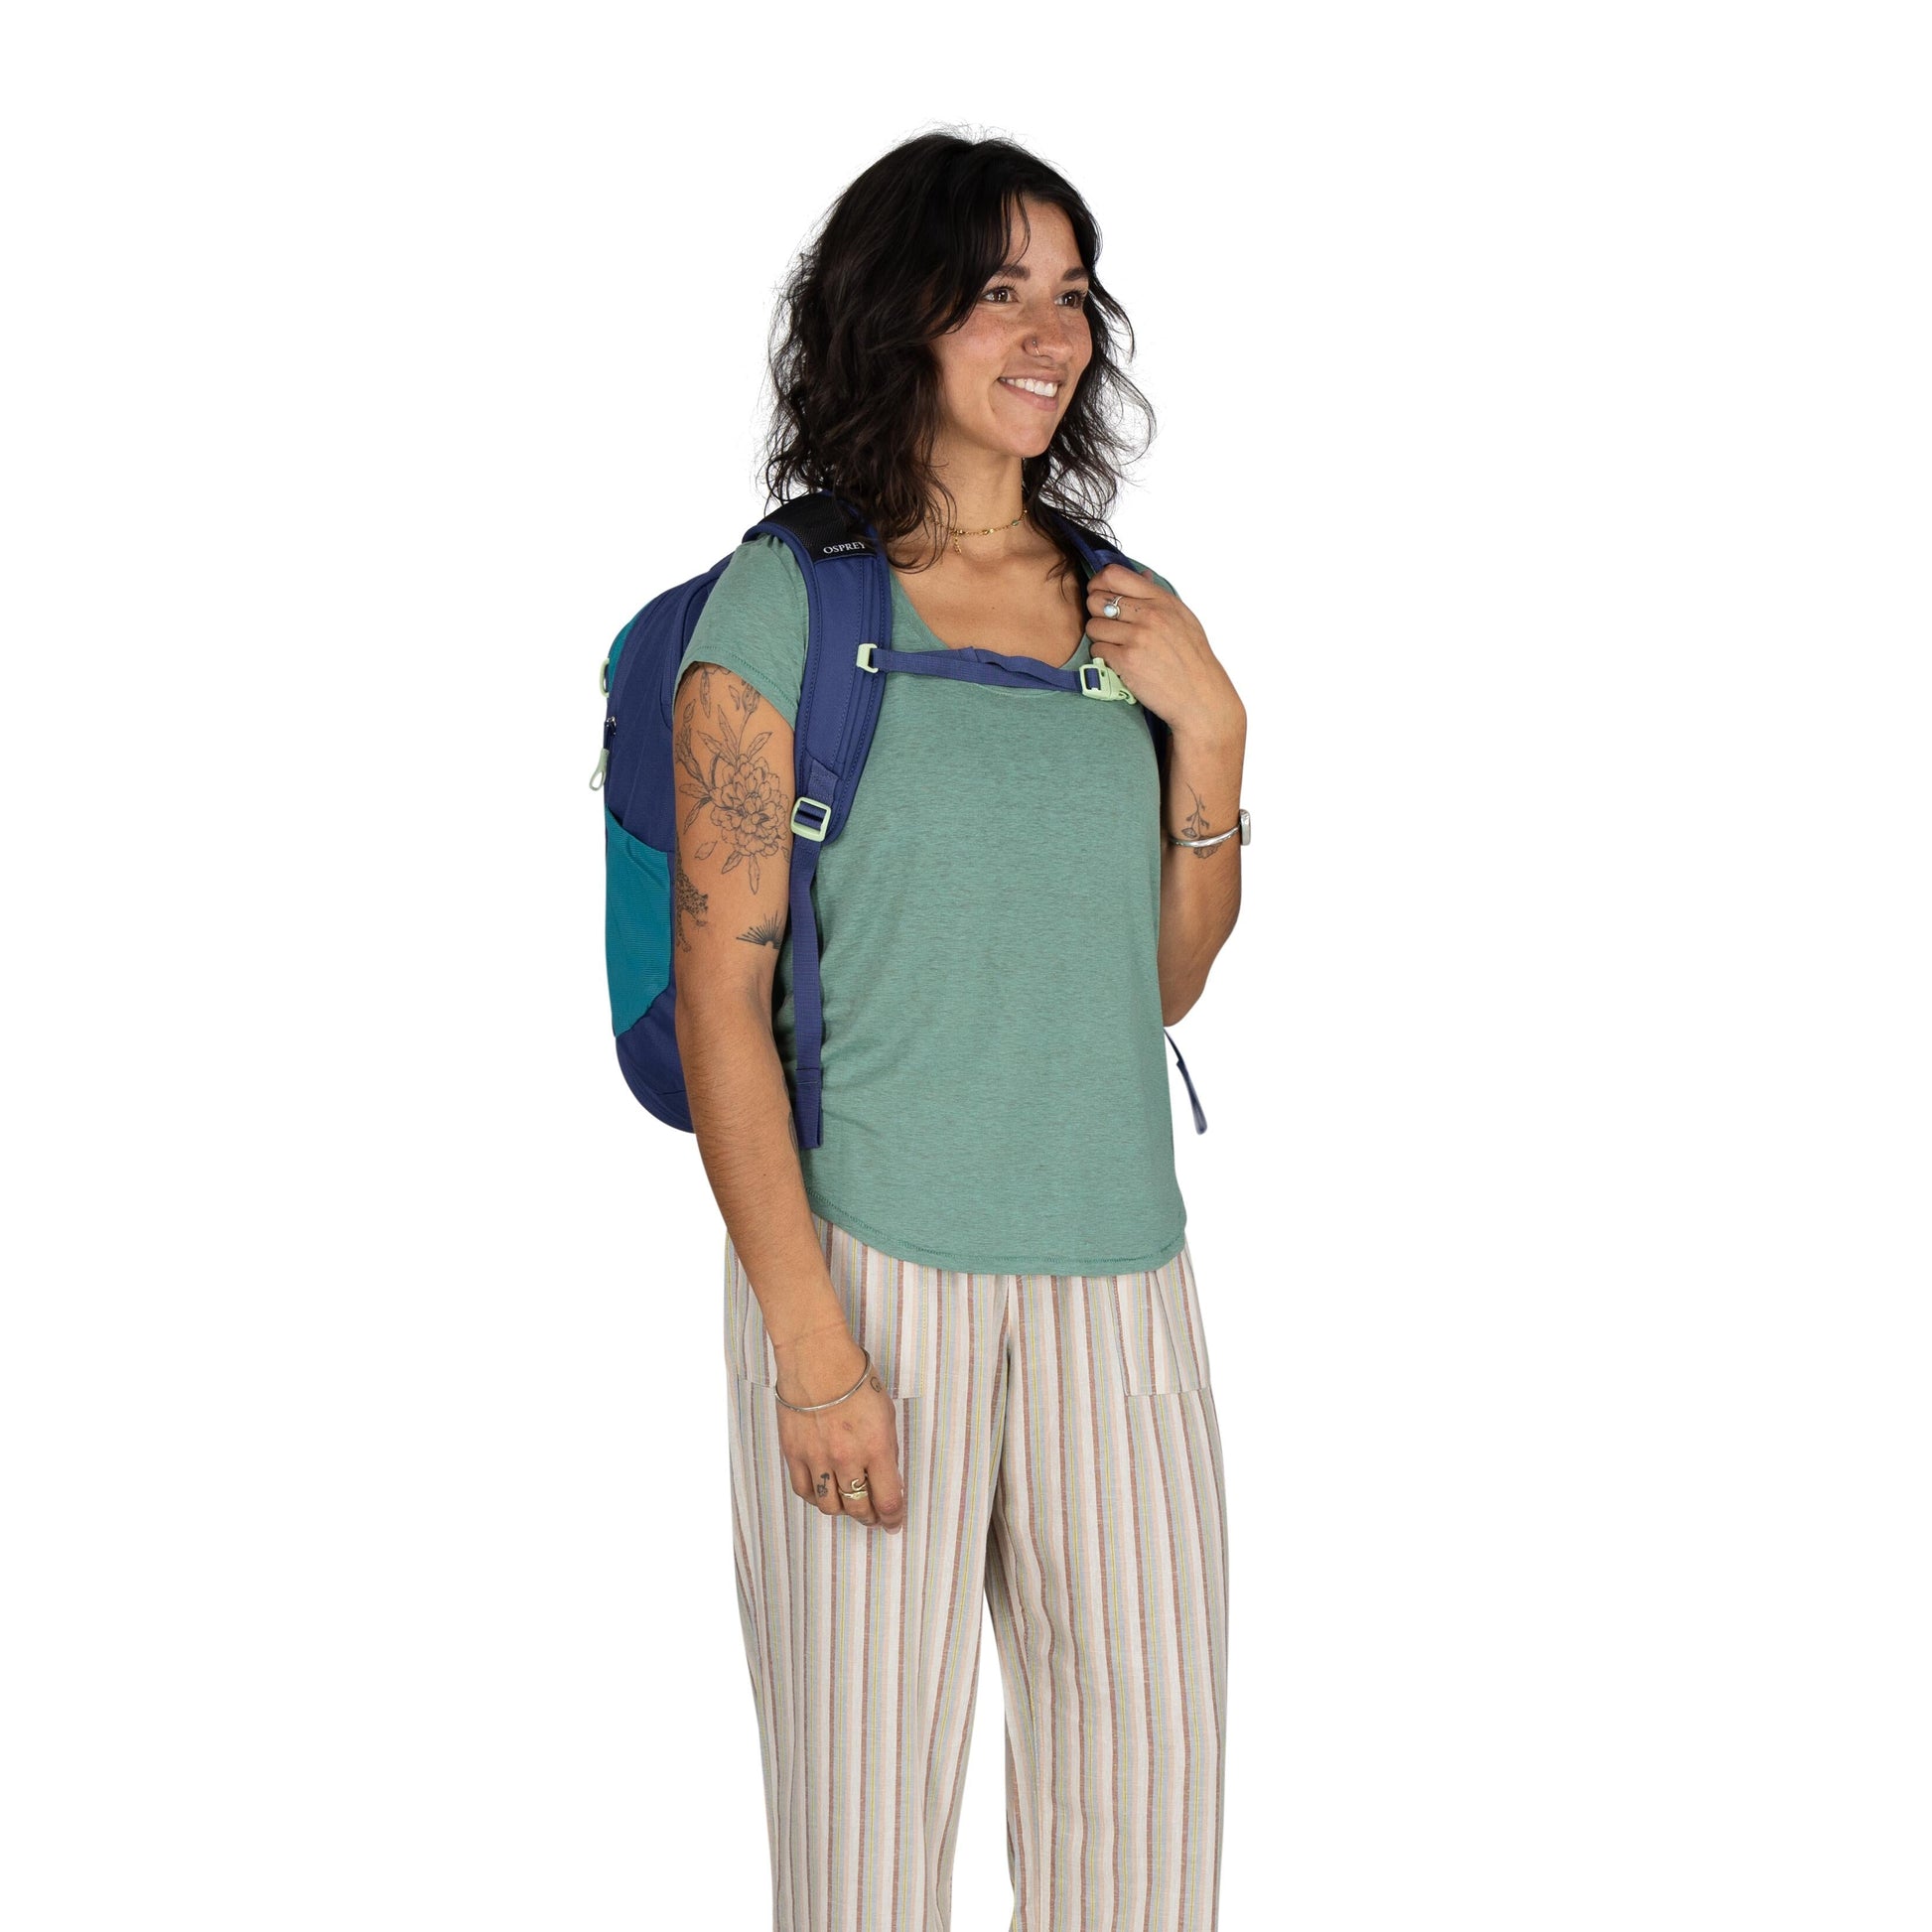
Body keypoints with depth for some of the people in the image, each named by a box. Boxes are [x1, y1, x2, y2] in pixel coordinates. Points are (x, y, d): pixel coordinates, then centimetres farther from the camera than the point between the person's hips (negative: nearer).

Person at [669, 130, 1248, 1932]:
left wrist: (1209, 729, 1)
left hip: (1116, 1265, 5)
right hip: (873, 1258, -5)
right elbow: (721, 988, -7)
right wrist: (808, 1340, -13)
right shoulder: (783, 605, -4)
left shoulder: (1117, 608, 11)